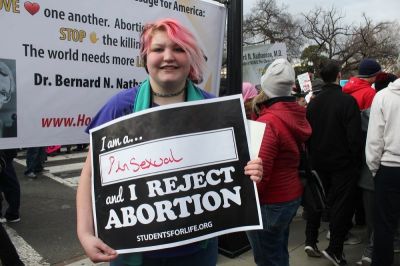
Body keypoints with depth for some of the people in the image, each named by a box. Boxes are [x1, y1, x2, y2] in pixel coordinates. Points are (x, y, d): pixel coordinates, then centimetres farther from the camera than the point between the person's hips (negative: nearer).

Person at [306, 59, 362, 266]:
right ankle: (334, 249, 10)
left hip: (318, 162, 5)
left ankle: (310, 241, 24)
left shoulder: (313, 103, 1)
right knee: (341, 204, 5)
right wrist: (356, 161, -4)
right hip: (342, 163, -5)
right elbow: (355, 136, -16)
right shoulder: (347, 101, -15)